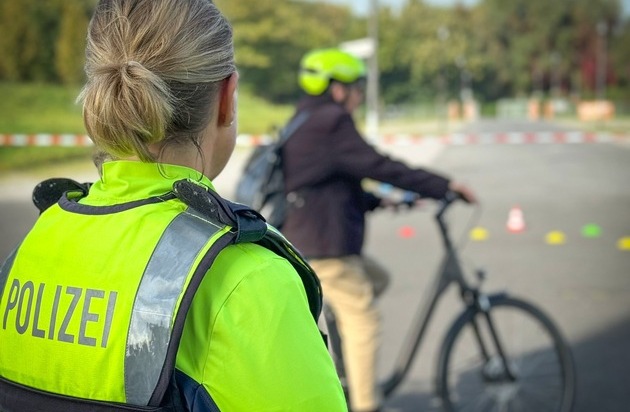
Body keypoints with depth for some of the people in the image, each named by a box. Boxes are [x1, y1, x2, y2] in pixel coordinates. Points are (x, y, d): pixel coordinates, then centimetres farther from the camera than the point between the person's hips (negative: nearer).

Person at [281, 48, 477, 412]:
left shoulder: (307, 124, 17)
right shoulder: (331, 124, -14)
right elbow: (380, 166, -19)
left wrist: (378, 201, 18)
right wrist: (445, 186, -14)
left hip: (303, 239, 10)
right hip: (322, 248, -10)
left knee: (377, 279, 21)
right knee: (363, 320, -2)